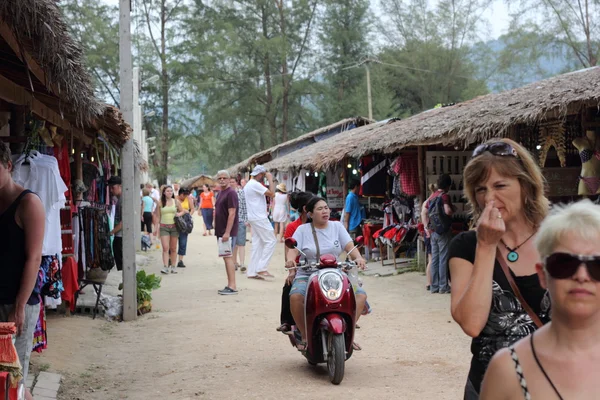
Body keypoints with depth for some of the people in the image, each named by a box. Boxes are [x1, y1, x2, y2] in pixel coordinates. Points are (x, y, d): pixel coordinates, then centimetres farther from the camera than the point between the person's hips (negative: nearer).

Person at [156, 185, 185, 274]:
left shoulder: (176, 201, 5)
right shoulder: (160, 203, 3)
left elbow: (182, 211, 15)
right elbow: (158, 216, 7)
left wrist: (179, 214, -8)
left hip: (174, 226, 1)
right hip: (164, 227, -1)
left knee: (173, 248, 6)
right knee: (165, 248, -12)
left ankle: (173, 267, 14)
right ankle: (165, 267, -16)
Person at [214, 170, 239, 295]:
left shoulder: (231, 193, -13)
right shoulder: (220, 193, 16)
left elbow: (232, 214, -19)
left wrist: (227, 232, -24)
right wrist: (219, 232, 17)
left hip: (228, 232, -9)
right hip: (221, 231, 9)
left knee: (228, 257, -11)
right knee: (226, 258, 11)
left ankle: (232, 287, -10)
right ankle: (229, 285, 16)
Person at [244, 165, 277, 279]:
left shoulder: (249, 184, 18)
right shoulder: (255, 184, -15)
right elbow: (272, 194, -21)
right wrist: (270, 179, -11)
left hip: (254, 218, 10)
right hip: (259, 218, -10)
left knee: (257, 244, 9)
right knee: (270, 241, -8)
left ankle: (252, 272, 8)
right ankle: (262, 268, -11)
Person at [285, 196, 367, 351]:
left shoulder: (337, 226, 12)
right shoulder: (303, 229, 7)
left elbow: (349, 246, 2)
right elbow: (293, 249, -5)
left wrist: (358, 257, -20)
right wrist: (290, 260, -29)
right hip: (307, 275, -2)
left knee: (361, 295, -19)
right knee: (296, 296, -34)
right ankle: (304, 336, -16)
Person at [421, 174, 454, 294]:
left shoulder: (431, 197, 13)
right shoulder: (445, 196, -10)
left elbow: (423, 213, 12)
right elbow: (448, 211, -24)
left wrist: (426, 227, 11)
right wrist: (453, 209, -2)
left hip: (433, 231, 7)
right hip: (444, 230, -7)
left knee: (434, 258, 9)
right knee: (443, 259, -2)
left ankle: (434, 286, 12)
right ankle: (443, 286, 0)